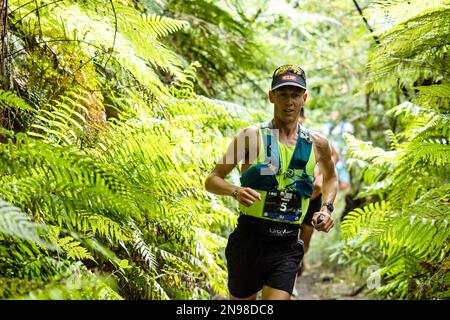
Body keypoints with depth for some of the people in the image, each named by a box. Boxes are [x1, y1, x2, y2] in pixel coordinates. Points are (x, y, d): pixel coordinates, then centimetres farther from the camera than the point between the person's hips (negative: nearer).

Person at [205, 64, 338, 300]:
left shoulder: (317, 143, 7)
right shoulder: (252, 136, -3)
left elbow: (330, 178, 29)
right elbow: (212, 180, -1)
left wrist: (326, 208, 11)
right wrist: (236, 191, -21)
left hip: (287, 246, 2)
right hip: (249, 240, -2)